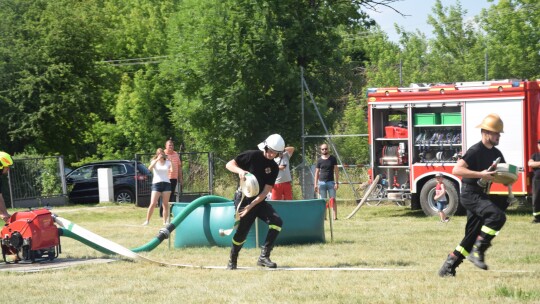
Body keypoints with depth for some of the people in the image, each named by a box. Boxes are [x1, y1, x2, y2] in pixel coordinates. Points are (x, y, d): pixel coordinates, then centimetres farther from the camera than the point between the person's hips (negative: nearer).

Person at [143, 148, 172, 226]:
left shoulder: (167, 162, 10)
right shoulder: (154, 162, 7)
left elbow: (172, 170, -8)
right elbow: (150, 168, -15)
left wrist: (170, 161, -19)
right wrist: (157, 159, -20)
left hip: (166, 183, 2)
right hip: (156, 183, -2)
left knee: (165, 204, 1)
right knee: (152, 204, -8)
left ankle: (165, 221, 5)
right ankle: (147, 220, -3)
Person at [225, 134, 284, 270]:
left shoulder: (273, 167, 0)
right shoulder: (252, 156, -9)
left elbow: (266, 191, -6)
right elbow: (229, 164, -8)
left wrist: (251, 205, -17)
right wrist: (240, 170, -29)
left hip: (259, 201, 4)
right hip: (244, 199, -4)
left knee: (277, 221, -17)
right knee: (242, 231, -5)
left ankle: (264, 256, -14)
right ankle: (232, 261, 20)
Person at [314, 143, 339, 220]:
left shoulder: (332, 159, 5)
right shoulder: (319, 160, 8)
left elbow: (336, 171, 4)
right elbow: (317, 172, 9)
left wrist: (337, 182, -4)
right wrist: (316, 184, 3)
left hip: (331, 182, -1)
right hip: (322, 182, 1)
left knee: (333, 199, -6)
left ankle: (335, 216, -9)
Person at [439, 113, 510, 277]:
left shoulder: (495, 153, 12)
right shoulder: (475, 151, -15)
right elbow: (457, 170, -24)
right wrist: (481, 174, -29)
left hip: (481, 196, 9)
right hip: (470, 194, -9)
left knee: (472, 236, 8)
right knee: (497, 216, -26)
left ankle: (448, 268, 14)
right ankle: (477, 251, -20)